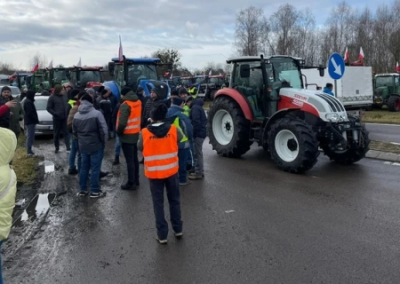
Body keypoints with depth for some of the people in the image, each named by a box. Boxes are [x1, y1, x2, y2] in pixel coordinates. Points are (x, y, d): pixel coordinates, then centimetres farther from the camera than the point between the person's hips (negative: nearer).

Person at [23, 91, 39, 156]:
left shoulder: (28, 101, 16)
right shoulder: (28, 102, -17)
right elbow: (30, 113, -23)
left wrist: (35, 119, 15)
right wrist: (36, 119, -16)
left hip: (29, 121, 11)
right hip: (30, 121, -11)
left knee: (30, 136, 15)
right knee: (30, 136, -8)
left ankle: (29, 150, 20)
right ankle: (29, 151, -5)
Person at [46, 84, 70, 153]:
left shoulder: (65, 96, 5)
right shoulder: (52, 97, -6)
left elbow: (68, 105, 17)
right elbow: (49, 108, -5)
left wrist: (68, 112, 2)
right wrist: (55, 113, -17)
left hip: (65, 118, 2)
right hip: (57, 118, -2)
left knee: (66, 133, -1)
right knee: (57, 134, 8)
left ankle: (68, 147, -4)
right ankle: (57, 147, 22)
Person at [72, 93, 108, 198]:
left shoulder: (76, 116, 3)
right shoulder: (96, 113, -15)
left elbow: (74, 132, 12)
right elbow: (103, 130, -16)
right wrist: (103, 142, -2)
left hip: (83, 146, 5)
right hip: (96, 145, -5)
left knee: (84, 167, 15)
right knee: (95, 168, 2)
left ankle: (82, 190, 22)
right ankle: (95, 191, 8)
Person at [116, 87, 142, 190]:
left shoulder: (125, 105, -19)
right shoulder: (138, 102, 5)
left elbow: (122, 122, -23)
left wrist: (119, 132, -8)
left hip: (127, 135, -8)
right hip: (136, 134, 8)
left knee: (129, 160, -2)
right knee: (134, 158, 17)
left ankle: (131, 183, 4)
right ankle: (136, 180, 27)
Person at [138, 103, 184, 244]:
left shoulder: (145, 133, -13)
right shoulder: (173, 129, -10)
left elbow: (140, 147, 4)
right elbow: (180, 138, 10)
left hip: (154, 173, -1)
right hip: (171, 171, 1)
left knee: (158, 203, 10)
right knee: (174, 200, 19)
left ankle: (162, 235, 14)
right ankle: (178, 229, 29)